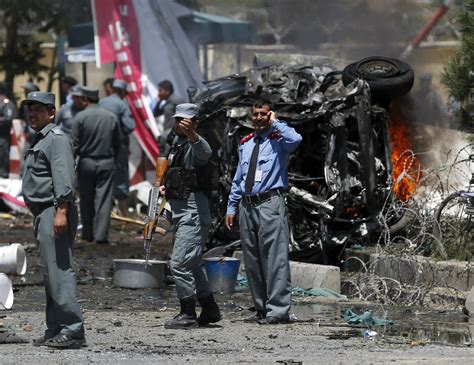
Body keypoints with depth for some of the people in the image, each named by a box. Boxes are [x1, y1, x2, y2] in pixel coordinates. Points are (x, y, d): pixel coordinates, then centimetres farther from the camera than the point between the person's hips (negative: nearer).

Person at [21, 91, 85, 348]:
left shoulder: (56, 139, -9)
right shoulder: (39, 140, 22)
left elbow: (63, 178, -20)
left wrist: (61, 211, -28)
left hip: (55, 212, -11)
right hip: (43, 214, 11)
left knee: (59, 271, -15)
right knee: (50, 274, 12)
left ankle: (72, 331, -19)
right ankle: (55, 330, 16)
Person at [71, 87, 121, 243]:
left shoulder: (80, 117, -7)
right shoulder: (111, 117, 3)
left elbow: (74, 144, -8)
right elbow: (117, 143, 8)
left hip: (86, 163, -1)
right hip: (107, 163, 2)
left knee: (86, 200, 10)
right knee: (104, 199, 0)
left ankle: (88, 234, 16)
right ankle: (101, 234, -5)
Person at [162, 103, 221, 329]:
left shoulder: (195, 144, -12)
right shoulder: (177, 144, 18)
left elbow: (204, 152, -39)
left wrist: (191, 134, -58)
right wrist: (166, 187, 11)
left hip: (193, 212, -11)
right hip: (179, 211, 11)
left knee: (179, 264, -14)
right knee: (191, 265, 18)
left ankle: (188, 314, -9)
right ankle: (210, 310, 28)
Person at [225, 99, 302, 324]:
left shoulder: (278, 140, 0)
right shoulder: (245, 144, 19)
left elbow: (295, 139, -25)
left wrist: (275, 123, -11)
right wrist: (231, 207, 19)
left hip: (270, 203, -7)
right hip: (247, 205, 7)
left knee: (275, 258, -10)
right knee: (252, 261, 9)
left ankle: (278, 310, -11)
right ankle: (261, 308, 17)